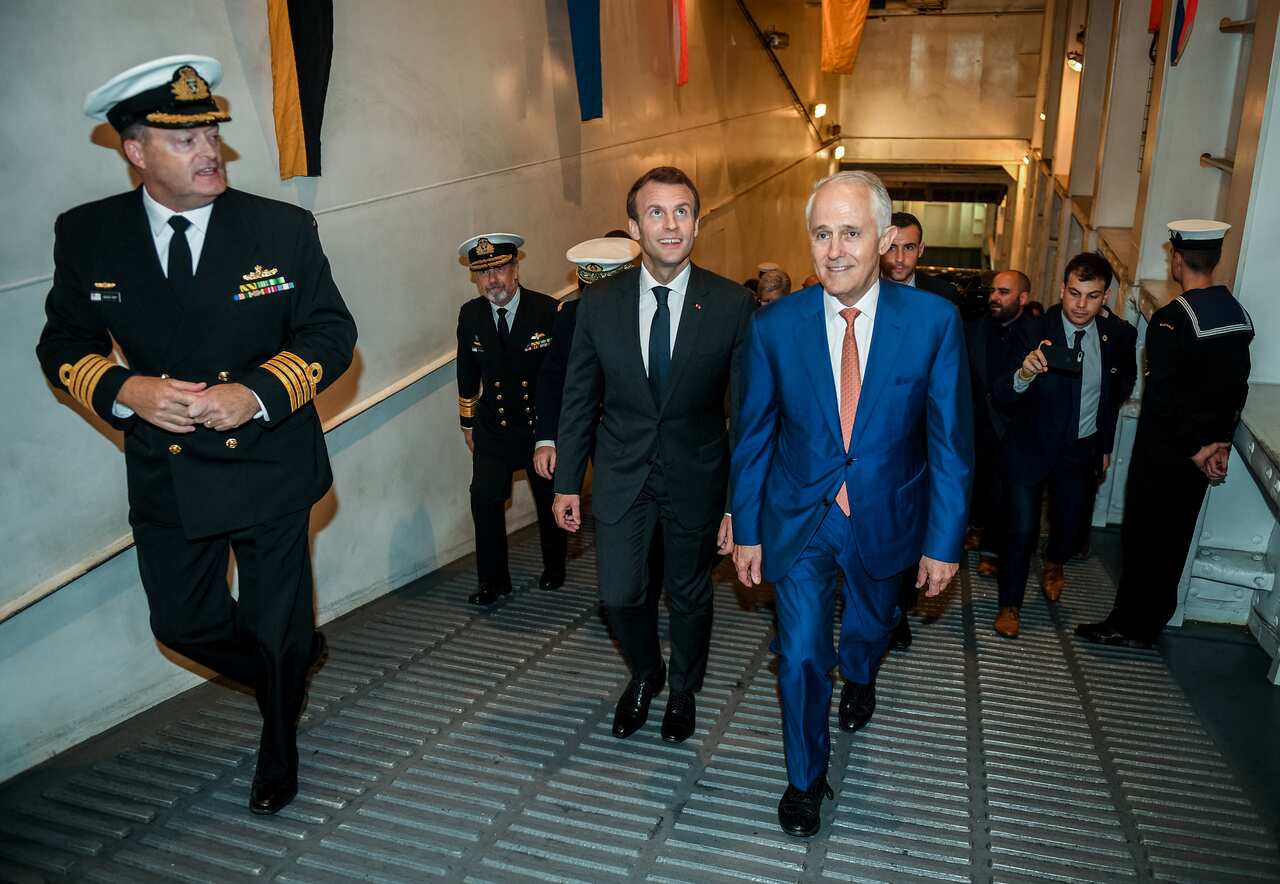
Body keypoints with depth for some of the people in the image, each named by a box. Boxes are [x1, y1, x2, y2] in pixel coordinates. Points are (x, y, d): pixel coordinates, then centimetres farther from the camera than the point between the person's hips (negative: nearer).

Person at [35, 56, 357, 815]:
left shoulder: (284, 228, -9)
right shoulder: (86, 236, -5)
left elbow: (332, 334, -7)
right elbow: (64, 346, 2)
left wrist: (258, 392, -24)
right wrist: (126, 390, -19)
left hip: (270, 468, -2)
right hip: (166, 477, 2)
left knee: (277, 626, 13)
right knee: (186, 625, 14)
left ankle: (279, 750, 42)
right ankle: (297, 657, 46)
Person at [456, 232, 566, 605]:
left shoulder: (549, 311, -16)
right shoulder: (470, 315, -5)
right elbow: (468, 372, 9)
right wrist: (468, 422, 14)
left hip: (543, 424, -2)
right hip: (493, 429, 2)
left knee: (550, 502, 13)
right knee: (484, 498, -12)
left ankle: (554, 569, 36)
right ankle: (493, 579, 3)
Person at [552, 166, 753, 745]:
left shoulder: (731, 305, -13)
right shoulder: (600, 304, -7)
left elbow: (747, 411, -9)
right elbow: (579, 399, 1)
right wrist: (567, 483, 2)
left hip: (696, 474, -1)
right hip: (621, 473, 1)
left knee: (690, 594, 16)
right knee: (618, 595, 8)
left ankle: (683, 690, 43)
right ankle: (645, 675, 41)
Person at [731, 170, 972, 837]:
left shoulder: (933, 321, -15)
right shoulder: (774, 326, -13)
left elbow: (950, 441, -9)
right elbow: (753, 436, -4)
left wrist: (943, 541, -8)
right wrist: (746, 531, -1)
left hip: (885, 519, 1)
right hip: (799, 517, -1)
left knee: (870, 626, 26)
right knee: (800, 654, 0)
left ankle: (859, 679, 63)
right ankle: (806, 778, 26)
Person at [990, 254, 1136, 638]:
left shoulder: (1119, 335, -9)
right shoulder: (1034, 333, -20)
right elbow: (1000, 397, -28)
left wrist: (1106, 443, 14)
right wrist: (1024, 373, -49)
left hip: (1083, 451, 4)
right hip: (1030, 447, -4)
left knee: (1069, 522, 20)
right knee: (1021, 530, -3)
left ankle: (1053, 563, 54)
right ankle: (1010, 604, 19)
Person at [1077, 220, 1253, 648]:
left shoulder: (1171, 319, -21)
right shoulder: (1238, 314, 3)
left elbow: (1162, 395, -23)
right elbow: (1236, 386, 7)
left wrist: (1195, 448, -12)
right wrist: (1220, 442, 7)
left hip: (1164, 451, -7)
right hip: (1199, 454, 7)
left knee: (1143, 535, 5)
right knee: (1175, 535, 16)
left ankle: (1130, 624, 15)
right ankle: (1152, 620, 29)